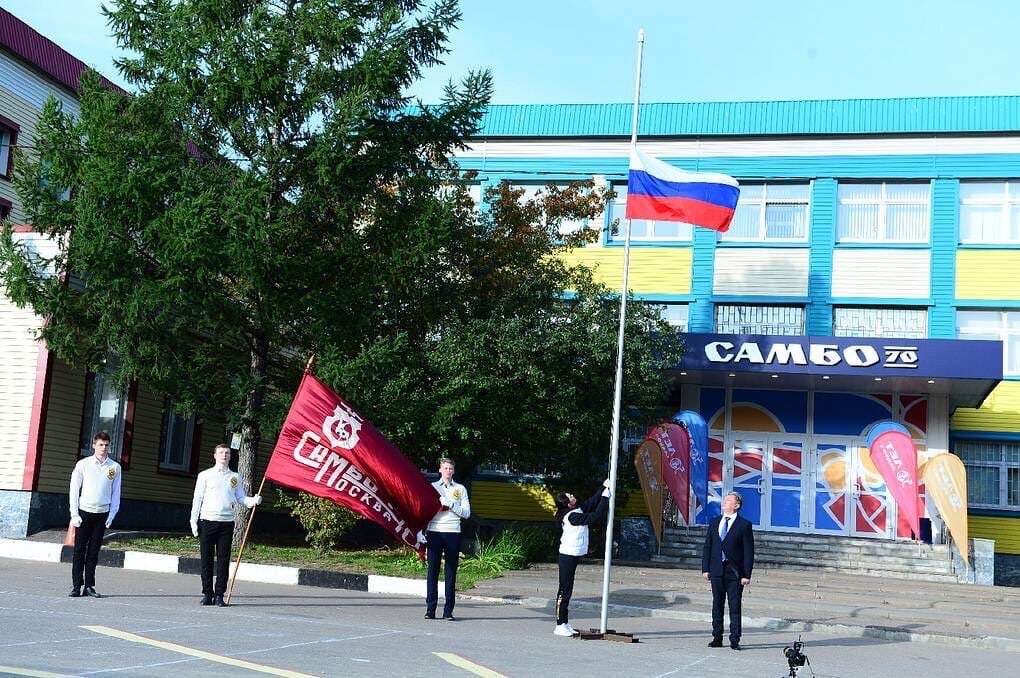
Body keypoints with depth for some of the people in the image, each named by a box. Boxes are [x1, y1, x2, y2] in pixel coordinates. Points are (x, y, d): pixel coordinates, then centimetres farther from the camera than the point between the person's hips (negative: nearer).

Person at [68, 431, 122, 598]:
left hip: (102, 514, 2)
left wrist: (111, 515, 1)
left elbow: (116, 493, 9)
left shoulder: (115, 467, 5)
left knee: (94, 551, 5)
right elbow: (74, 490, 2)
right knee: (80, 550, -1)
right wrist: (74, 514, -5)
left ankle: (89, 586, 10)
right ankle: (76, 586, 1)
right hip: (84, 512, -1)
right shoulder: (83, 464, 0)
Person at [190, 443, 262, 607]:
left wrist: (253, 500, -6)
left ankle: (219, 595, 6)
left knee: (223, 560, 1)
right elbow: (197, 498, 6)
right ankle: (207, 593, 10)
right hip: (207, 521, -1)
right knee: (206, 559, 1)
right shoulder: (205, 475, 8)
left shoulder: (235, 477, 14)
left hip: (227, 522, 1)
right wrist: (194, 521, 0)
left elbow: (241, 498, 14)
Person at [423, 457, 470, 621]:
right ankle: (430, 609, 2)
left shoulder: (460, 489, 11)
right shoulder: (432, 487, 12)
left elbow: (466, 513, 5)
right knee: (433, 571, -1)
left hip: (453, 533, 0)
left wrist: (451, 504, -8)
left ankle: (448, 611, 3)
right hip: (434, 532, 0)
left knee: (451, 573, 0)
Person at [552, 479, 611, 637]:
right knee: (564, 591, -6)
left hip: (572, 556, 9)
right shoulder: (572, 516, -19)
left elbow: (591, 503, 14)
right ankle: (560, 625, -3)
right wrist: (605, 498, -14)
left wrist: (604, 488, 10)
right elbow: (595, 516, -20)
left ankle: (565, 624, 16)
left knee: (567, 590, 11)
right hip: (568, 556, -9)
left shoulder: (577, 511, 7)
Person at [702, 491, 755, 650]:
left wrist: (747, 574, -10)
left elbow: (749, 551, -4)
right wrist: (705, 568, 4)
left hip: (735, 573, -4)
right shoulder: (714, 522, 12)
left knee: (735, 607, -1)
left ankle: (735, 640, 4)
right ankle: (717, 638, 17)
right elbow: (707, 546, 12)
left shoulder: (744, 525, -2)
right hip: (716, 571, 4)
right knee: (717, 605, 10)